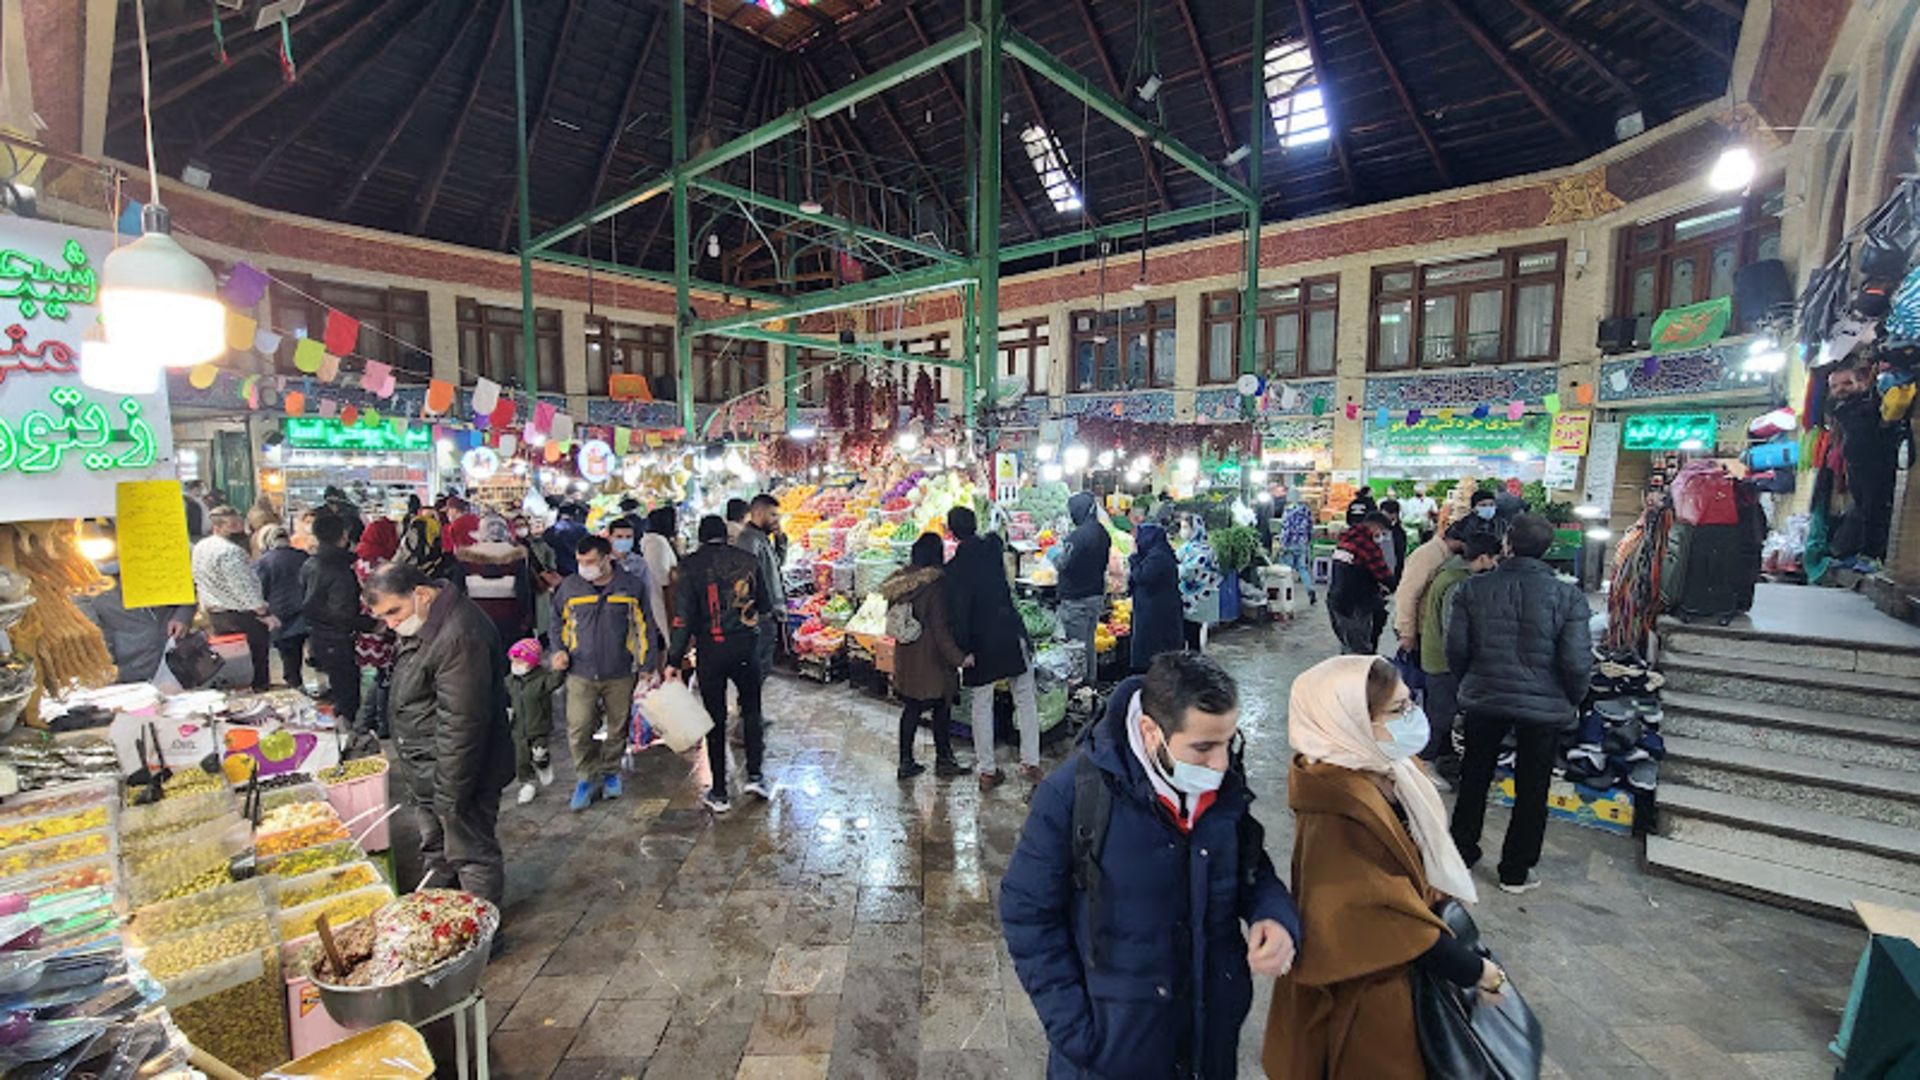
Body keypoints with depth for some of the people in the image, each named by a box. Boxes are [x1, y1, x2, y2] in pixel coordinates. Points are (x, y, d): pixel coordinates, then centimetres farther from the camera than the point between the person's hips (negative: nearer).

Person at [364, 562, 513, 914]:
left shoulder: (459, 636, -29)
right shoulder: (425, 626, 5)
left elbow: (461, 723, -28)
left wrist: (449, 796, -23)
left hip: (458, 773, -10)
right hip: (427, 772, 10)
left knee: (471, 855, 6)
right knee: (435, 850, 24)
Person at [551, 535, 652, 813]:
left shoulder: (631, 586, -3)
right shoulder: (570, 586, 0)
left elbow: (644, 628, 3)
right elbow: (558, 623, 16)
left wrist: (645, 666, 1)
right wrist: (560, 649, -1)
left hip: (620, 674, 0)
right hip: (580, 673, 1)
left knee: (618, 729, 12)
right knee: (578, 731, -3)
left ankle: (610, 771, 33)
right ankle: (587, 777, 18)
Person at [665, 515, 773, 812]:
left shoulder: (692, 566, -5)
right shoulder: (748, 561, 1)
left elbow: (683, 616, -9)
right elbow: (766, 608, 5)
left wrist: (674, 660, -5)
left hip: (711, 651, -1)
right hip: (746, 648, 2)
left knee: (715, 718, 7)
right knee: (751, 709, 18)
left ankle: (719, 793, 14)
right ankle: (755, 775, 13)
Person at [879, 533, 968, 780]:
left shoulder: (901, 580, -1)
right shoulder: (936, 584, -20)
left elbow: (892, 617, 9)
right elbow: (940, 628, -20)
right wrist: (959, 657, -16)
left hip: (905, 656, 6)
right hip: (931, 658, -6)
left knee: (911, 709, 16)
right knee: (942, 708, 11)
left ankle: (906, 762, 24)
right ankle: (944, 761, 22)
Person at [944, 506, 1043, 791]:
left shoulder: (954, 568, -10)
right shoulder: (993, 546, -2)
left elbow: (956, 612, -15)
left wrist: (963, 649, -10)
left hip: (980, 643, -1)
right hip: (1011, 635, 1)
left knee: (981, 705, 10)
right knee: (1025, 699, 12)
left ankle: (987, 770, 16)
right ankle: (1030, 763, 12)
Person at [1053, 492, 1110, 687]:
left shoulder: (1078, 535, -22)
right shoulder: (1103, 533, 6)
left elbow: (1065, 565, -21)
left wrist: (1058, 557, -3)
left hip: (1077, 599, -8)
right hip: (1097, 595, 8)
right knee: (1090, 644, 18)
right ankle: (1092, 680, 27)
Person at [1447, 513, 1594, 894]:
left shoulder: (1474, 589, -11)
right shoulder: (1568, 596, -14)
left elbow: (1456, 648, -7)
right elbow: (1577, 662, -13)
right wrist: (1573, 703, 5)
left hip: (1483, 700, 1)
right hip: (1545, 706, -1)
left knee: (1474, 778, 20)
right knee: (1531, 791, 15)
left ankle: (1462, 850, 32)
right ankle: (1515, 872, 26)